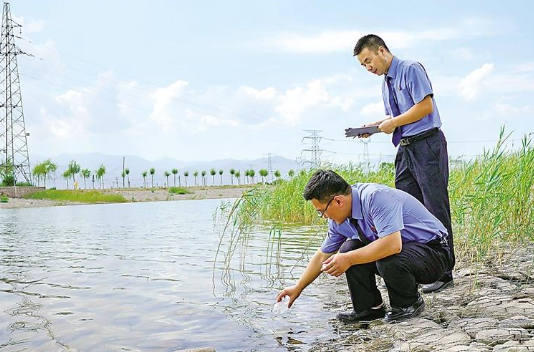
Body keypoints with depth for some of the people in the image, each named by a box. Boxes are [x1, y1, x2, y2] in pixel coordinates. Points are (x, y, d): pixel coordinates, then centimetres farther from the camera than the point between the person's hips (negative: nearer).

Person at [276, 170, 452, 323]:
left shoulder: (376, 197, -29)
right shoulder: (339, 218, -2)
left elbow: (393, 244, -39)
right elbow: (322, 257, 11)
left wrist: (349, 259, -32)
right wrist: (297, 288, 15)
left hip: (433, 251, -7)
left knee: (388, 260, -35)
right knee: (349, 248, -10)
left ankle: (410, 303, -5)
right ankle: (369, 307, 3)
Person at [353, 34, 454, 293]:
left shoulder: (411, 70, -7)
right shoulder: (386, 83, 18)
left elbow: (425, 107, -16)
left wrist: (393, 123, -11)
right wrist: (374, 126, 6)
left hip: (427, 145, -9)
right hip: (405, 149, 9)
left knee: (435, 208, -5)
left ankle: (443, 273, 2)